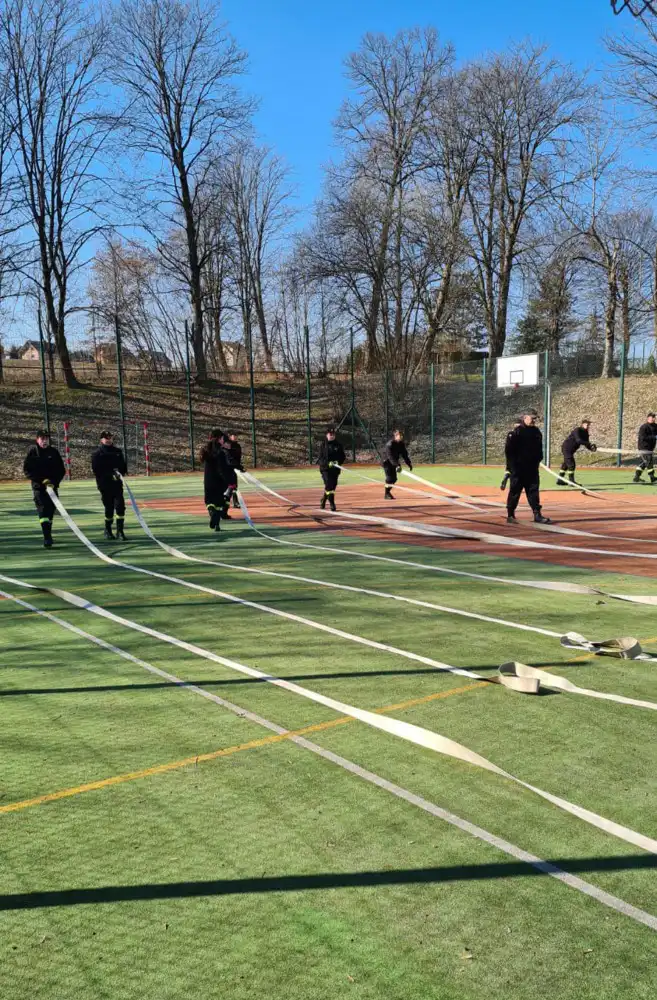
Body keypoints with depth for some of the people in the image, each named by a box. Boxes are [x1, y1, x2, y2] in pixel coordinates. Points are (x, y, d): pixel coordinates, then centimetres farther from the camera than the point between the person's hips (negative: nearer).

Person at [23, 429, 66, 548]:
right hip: (38, 487, -3)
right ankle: (47, 538, -21)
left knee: (50, 511, 9)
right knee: (42, 511, -14)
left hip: (52, 486, 3)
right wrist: (42, 480, -14)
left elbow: (62, 470, 6)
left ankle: (48, 535, 25)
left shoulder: (54, 452, 4)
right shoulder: (32, 452, -2)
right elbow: (26, 470, -4)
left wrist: (54, 482, -10)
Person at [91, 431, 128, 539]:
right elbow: (96, 470, -8)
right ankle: (108, 530, 20)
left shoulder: (117, 451, 13)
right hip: (105, 485, -3)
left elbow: (123, 465, 17)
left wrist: (120, 473, -5)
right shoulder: (97, 453, -1)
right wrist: (110, 475, -19)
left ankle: (120, 530, -4)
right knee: (109, 507, 2)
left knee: (120, 506, -8)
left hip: (117, 483, 3)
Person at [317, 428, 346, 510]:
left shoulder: (338, 445, 5)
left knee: (333, 485, 10)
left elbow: (343, 457, 8)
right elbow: (319, 458, -6)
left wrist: (338, 462, -13)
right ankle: (332, 504, -12)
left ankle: (323, 500, 33)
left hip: (335, 469, 4)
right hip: (325, 469, -3)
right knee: (329, 485, -14)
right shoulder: (323, 445, -2)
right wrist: (328, 463, -22)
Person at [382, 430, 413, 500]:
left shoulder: (401, 444, -1)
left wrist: (409, 463, -5)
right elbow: (390, 457, -32)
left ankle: (388, 492, 23)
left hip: (394, 463, 8)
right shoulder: (390, 444, -24)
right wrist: (397, 465, -41)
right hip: (387, 462, -8)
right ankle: (386, 495, 0)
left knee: (394, 479, 8)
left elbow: (404, 455, 5)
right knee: (389, 478, -11)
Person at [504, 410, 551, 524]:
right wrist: (512, 466, -15)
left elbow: (539, 448, 23)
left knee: (534, 491, 7)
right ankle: (510, 516, 8)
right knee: (515, 491, 0)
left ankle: (537, 515, 10)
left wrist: (538, 459, 11)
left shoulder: (536, 432, 12)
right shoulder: (516, 432, -10)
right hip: (518, 468, -6)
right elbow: (509, 449, -12)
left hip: (532, 468, 6)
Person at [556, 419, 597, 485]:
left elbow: (586, 444, 0)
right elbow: (578, 440, -34)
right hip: (566, 448, -10)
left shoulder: (585, 433, 5)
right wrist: (589, 444, -38)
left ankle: (560, 480, 26)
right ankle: (572, 481, -11)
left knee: (566, 464, 16)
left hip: (571, 450, 10)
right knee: (571, 465, -13)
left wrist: (591, 448, -20)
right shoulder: (577, 430, -19)